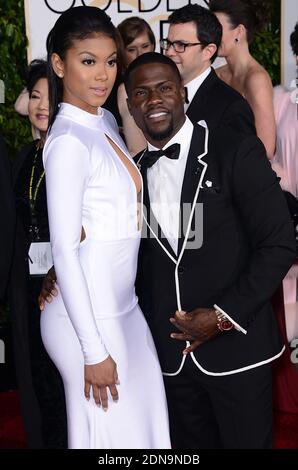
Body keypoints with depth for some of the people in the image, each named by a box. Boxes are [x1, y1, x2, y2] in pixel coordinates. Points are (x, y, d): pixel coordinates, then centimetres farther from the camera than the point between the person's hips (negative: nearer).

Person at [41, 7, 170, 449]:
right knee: (108, 432, 7)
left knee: (146, 425, 17)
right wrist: (94, 351, -17)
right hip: (88, 317, -8)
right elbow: (64, 250, -19)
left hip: (122, 307, 8)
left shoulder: (106, 122, 8)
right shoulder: (68, 142, -18)